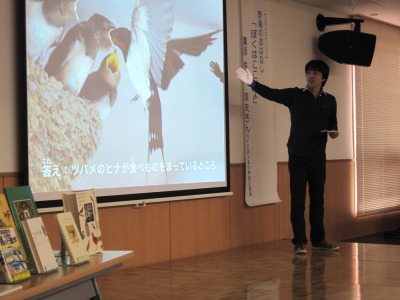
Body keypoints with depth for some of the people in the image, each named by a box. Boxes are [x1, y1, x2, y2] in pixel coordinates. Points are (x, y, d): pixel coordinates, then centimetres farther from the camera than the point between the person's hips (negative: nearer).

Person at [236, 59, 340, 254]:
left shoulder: (329, 101, 10)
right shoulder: (295, 95, 1)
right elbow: (272, 94, -11)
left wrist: (333, 132, -3)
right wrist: (252, 83, -25)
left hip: (318, 157, 3)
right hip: (297, 155, -3)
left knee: (318, 199, 10)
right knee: (297, 199, -4)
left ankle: (318, 239, 19)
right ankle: (299, 242, 1)